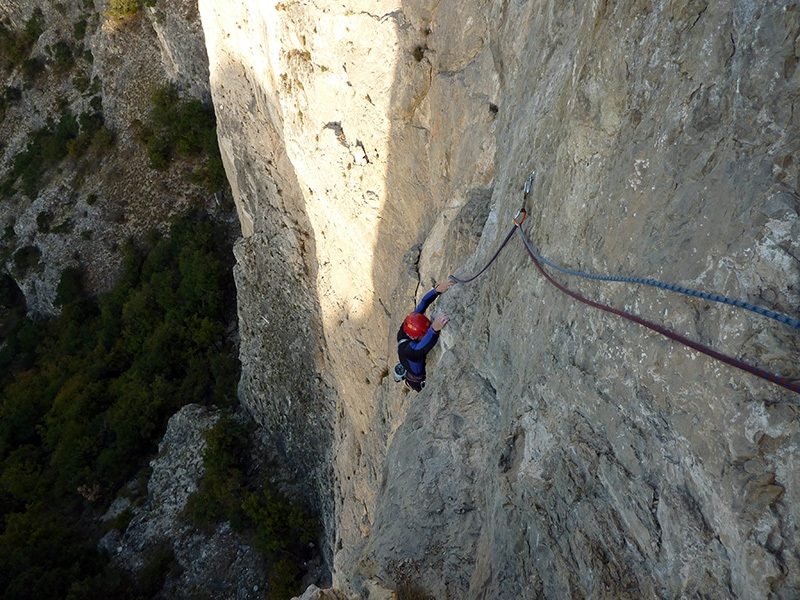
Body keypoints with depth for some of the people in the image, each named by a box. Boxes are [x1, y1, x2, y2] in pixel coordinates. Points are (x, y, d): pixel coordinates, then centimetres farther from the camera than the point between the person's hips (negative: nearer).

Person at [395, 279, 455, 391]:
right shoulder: (407, 349, -48)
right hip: (418, 381, -6)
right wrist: (434, 329, -91)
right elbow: (418, 350, -72)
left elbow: (424, 303, -29)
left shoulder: (407, 327, -29)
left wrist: (438, 289, -47)